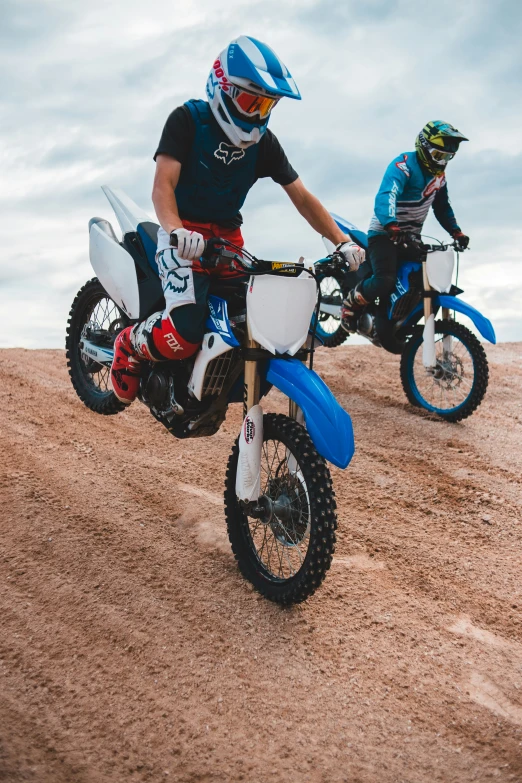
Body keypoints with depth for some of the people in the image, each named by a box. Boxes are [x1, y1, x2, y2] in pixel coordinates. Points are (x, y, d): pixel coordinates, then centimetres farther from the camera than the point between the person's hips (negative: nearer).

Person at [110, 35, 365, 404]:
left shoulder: (264, 141, 5)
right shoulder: (187, 119, -9)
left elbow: (302, 197, 3)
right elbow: (163, 185, -20)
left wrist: (343, 241, -11)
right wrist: (175, 229, -41)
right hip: (184, 236, -5)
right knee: (184, 332, -27)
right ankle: (128, 345, 6)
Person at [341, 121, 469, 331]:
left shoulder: (439, 175, 9)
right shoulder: (403, 165, -18)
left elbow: (442, 207, 21)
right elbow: (385, 198, -34)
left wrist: (456, 232, 5)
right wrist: (393, 228, -51)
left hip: (411, 237, 8)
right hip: (384, 233, -8)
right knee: (385, 282, -29)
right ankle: (351, 301, 2)